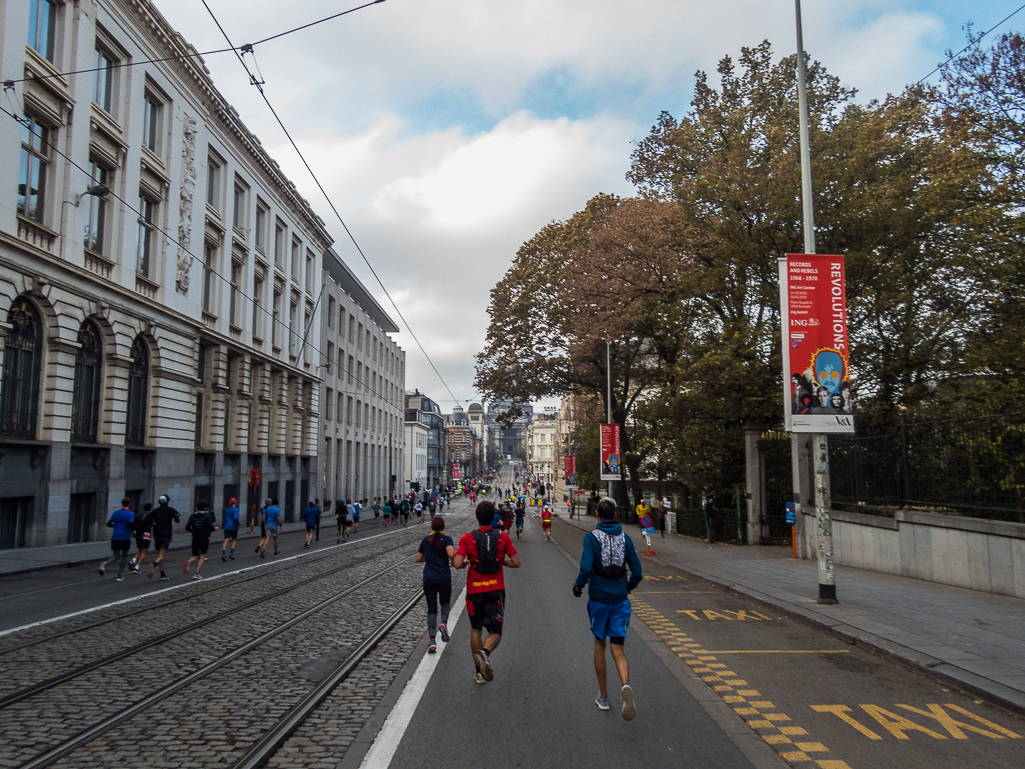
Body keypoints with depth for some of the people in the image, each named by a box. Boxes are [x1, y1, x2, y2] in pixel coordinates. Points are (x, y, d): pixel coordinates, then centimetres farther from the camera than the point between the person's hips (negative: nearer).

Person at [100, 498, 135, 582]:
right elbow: (130, 525, -19)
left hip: (115, 538, 4)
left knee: (116, 556, 10)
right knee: (124, 557, 12)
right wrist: (134, 527, 1)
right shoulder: (130, 514, -8)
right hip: (125, 538, -4)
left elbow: (108, 524, 5)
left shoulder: (115, 513, 8)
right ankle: (120, 576, 10)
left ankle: (105, 564, -21)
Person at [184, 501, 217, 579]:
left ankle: (189, 561, -22)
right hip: (204, 538, -3)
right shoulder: (208, 516, -7)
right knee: (202, 556, 9)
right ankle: (196, 574, 0)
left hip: (195, 538, 3)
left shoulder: (192, 516, 3)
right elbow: (210, 527, -16)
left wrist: (194, 531, 16)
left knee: (195, 556, 13)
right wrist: (215, 528, 5)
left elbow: (187, 528, -2)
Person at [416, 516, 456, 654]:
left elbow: (418, 559, 9)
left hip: (429, 579, 2)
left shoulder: (426, 540, 5)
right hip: (444, 579, -2)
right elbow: (451, 554, -23)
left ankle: (432, 640, -8)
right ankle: (443, 623, -7)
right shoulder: (447, 539, -6)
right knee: (445, 602, 22)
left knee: (431, 608, 6)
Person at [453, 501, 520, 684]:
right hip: (496, 590, 0)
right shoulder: (503, 537, -3)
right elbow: (516, 563, -2)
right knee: (495, 632, 6)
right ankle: (485, 652, -25)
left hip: (474, 590, 0)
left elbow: (457, 564, -17)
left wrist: (466, 563, 4)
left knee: (476, 629, 18)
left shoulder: (467, 538, -7)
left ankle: (480, 671, 20)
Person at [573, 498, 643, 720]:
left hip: (598, 599, -2)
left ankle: (603, 696, 24)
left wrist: (578, 585, -1)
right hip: (620, 600, 2)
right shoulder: (625, 539, 2)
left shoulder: (591, 537, -9)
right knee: (618, 649, 5)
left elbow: (586, 568, -20)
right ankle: (626, 685, -24)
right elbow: (637, 573, 2)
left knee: (600, 645, 16)